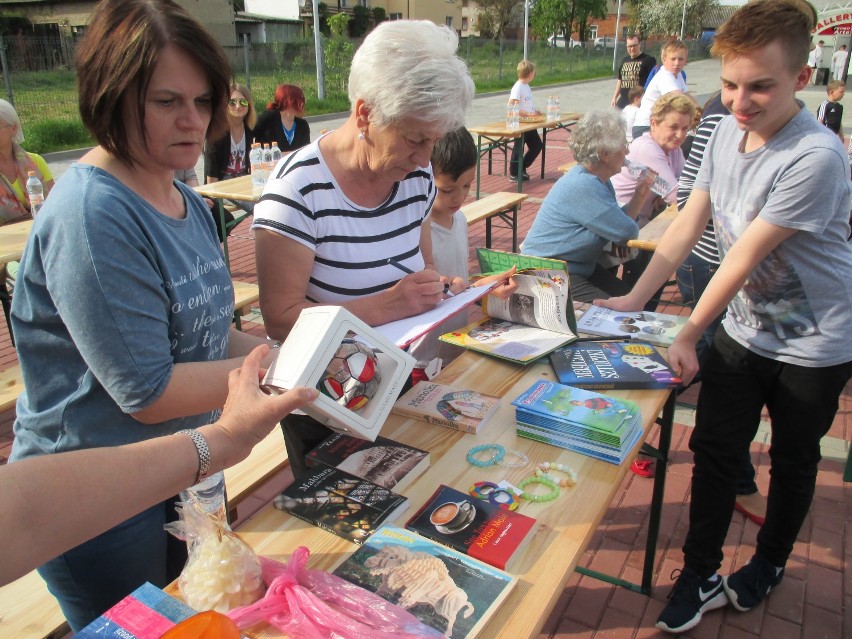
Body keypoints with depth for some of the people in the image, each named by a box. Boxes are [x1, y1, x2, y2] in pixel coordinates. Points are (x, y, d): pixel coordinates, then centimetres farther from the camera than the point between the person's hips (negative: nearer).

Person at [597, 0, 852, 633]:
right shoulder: (728, 132, -5)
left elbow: (743, 259, -25)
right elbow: (688, 223, -3)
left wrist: (688, 335, -18)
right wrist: (633, 300, -8)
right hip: (742, 329, 6)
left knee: (792, 460, 16)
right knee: (713, 450, 8)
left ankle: (770, 562, 41)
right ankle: (701, 577, 24)